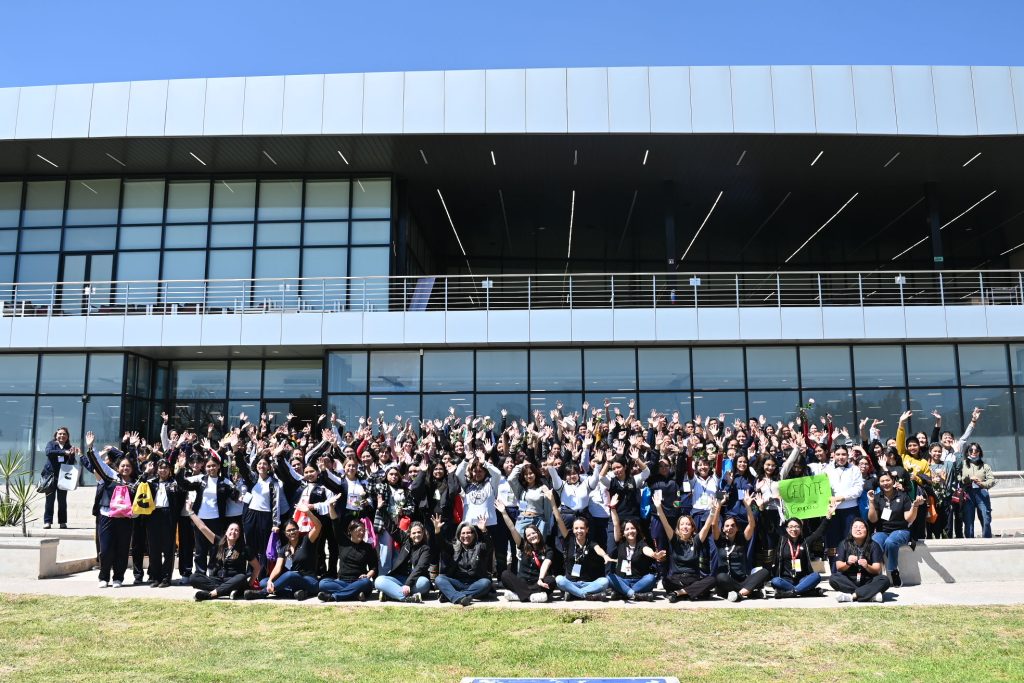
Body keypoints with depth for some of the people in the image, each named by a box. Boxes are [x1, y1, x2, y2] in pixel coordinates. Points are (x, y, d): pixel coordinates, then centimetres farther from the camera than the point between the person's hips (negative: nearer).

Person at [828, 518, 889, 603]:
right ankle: (871, 594, -30)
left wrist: (867, 566, -30)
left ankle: (852, 596, -33)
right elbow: (839, 567, -4)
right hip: (849, 581, 0)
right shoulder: (844, 544, 1)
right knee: (833, 578, -27)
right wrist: (847, 563, -26)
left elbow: (877, 570, -8)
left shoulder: (873, 545, -1)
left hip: (868, 582, 0)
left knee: (885, 579, -27)